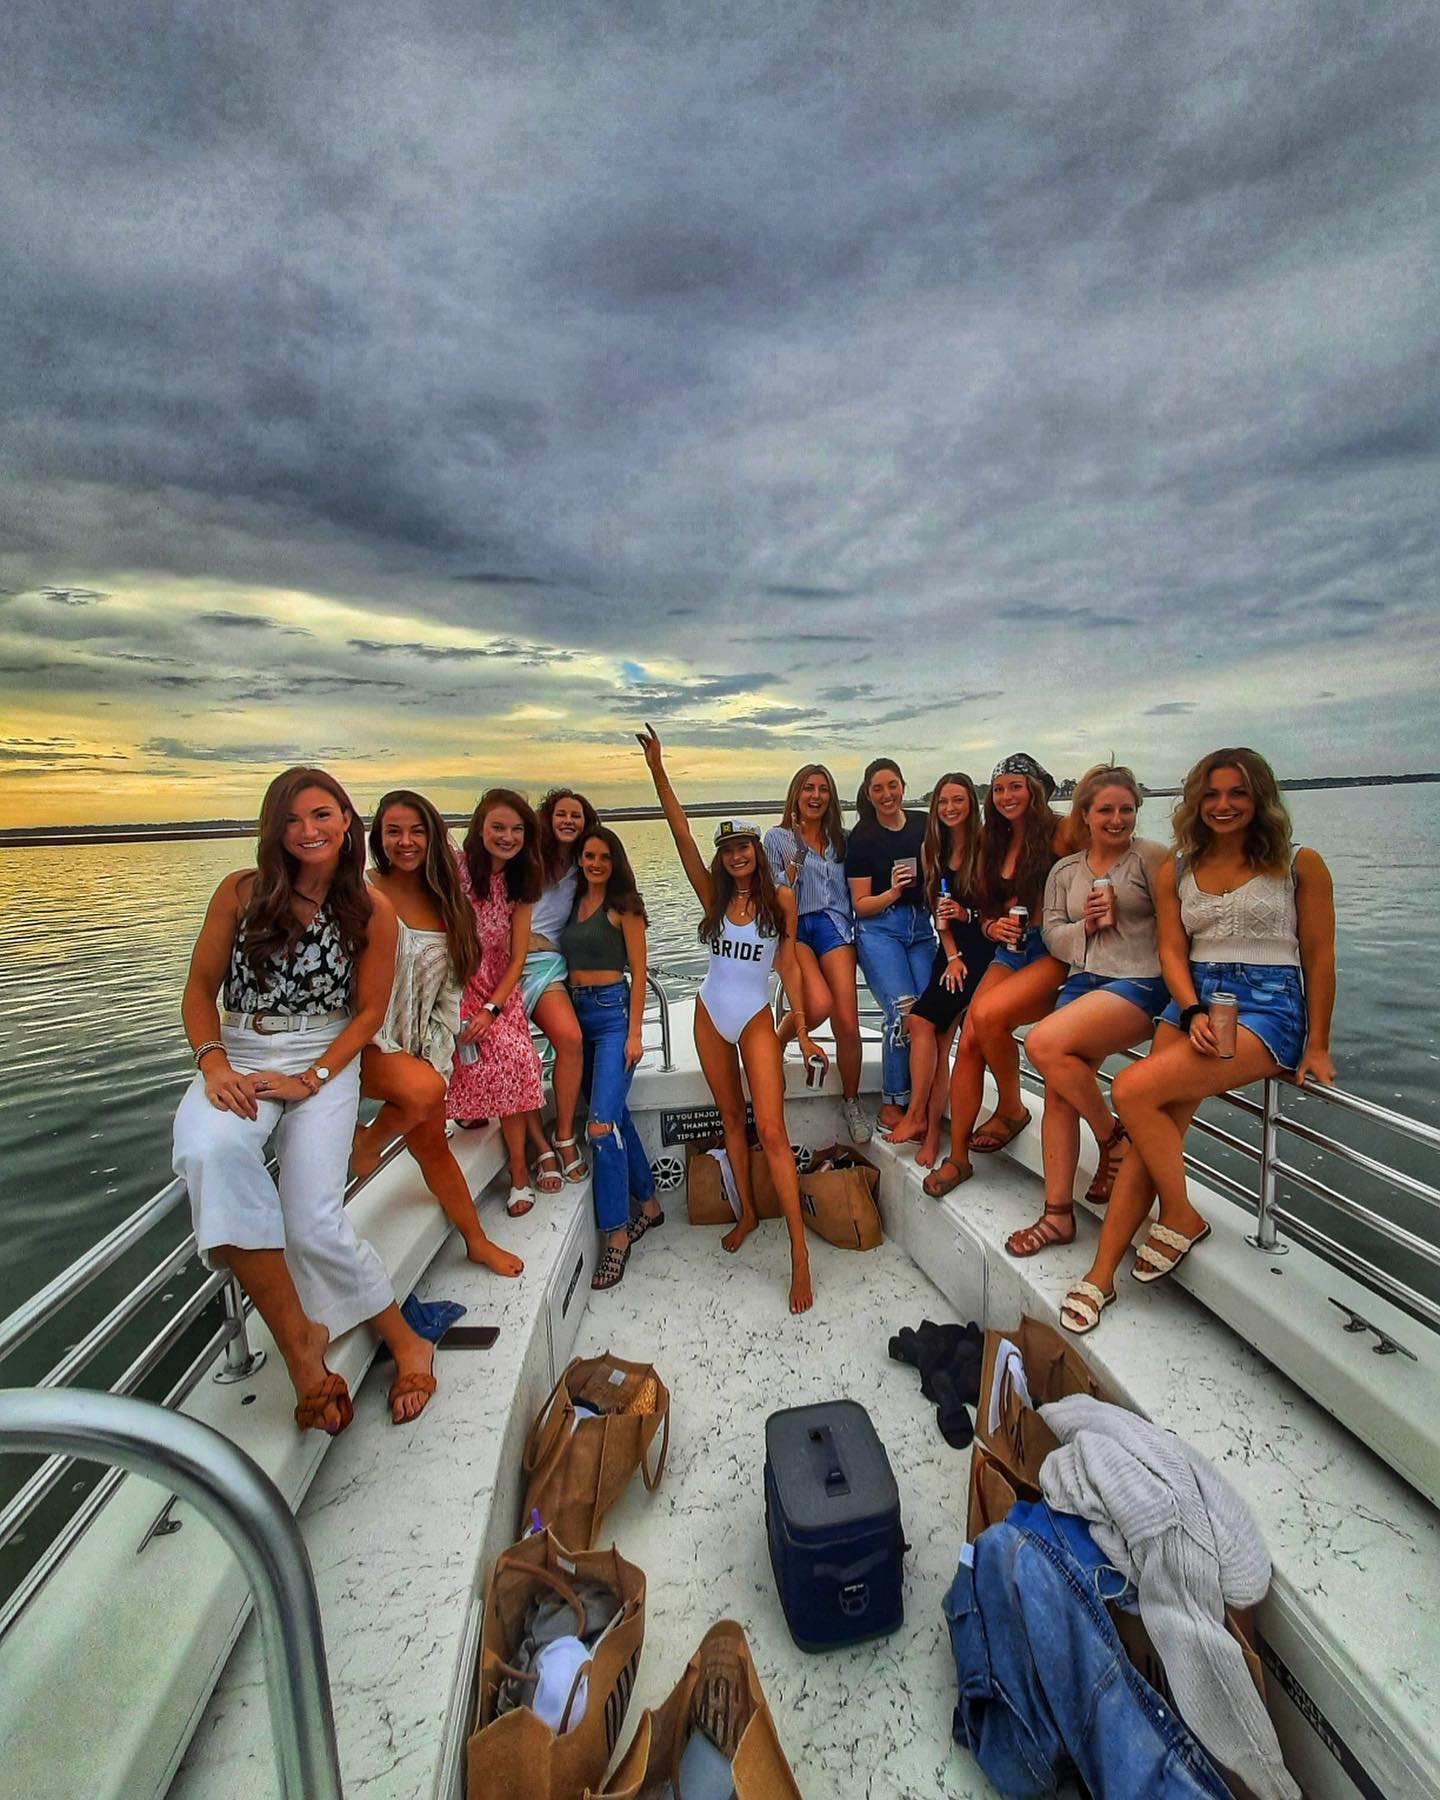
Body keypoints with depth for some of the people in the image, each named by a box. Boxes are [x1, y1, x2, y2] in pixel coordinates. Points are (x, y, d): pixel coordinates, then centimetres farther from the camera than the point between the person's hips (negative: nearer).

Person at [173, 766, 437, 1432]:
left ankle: (403, 1339, 8)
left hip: (326, 1061, -1)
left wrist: (312, 1078, -11)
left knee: (313, 1222, -18)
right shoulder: (242, 891, 1)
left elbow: (369, 1011, 0)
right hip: (239, 1054, 2)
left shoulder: (371, 910, -1)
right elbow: (200, 988, 5)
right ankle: (298, 1339, -19)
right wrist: (214, 1065, -12)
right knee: (208, 1150, -34)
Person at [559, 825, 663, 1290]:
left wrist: (634, 1033, -12)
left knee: (603, 1121, -13)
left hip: (613, 1012, -6)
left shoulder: (624, 906, -5)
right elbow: (565, 961, 13)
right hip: (577, 1011, 6)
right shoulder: (573, 902, 11)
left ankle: (616, 1235, 0)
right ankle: (648, 1203, 30)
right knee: (617, 1113, 14)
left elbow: (638, 973, -7)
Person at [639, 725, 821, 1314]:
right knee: (732, 1119, 15)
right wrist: (658, 772, -17)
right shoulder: (713, 893, 0)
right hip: (710, 1016, 3)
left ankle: (800, 1250, -2)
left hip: (756, 1021, -3)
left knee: (771, 1131, -9)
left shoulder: (781, 899, -4)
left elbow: (788, 966, -1)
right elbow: (681, 835, -9)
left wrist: (803, 1033, -4)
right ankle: (747, 1214, 32)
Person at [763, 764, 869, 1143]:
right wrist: (793, 867, -12)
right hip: (794, 928, -3)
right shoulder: (778, 837, 6)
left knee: (848, 1024, -8)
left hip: (833, 926, 3)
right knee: (820, 1005, -28)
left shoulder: (840, 838, 17)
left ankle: (852, 1103, 14)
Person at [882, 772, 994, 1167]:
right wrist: (952, 957, 0)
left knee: (922, 1020, -16)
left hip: (981, 947, -5)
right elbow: (940, 911, 10)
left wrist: (966, 914, -20)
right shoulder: (933, 850, 11)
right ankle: (930, 1130, 1)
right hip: (950, 949, 5)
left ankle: (917, 1117, -5)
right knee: (939, 1036, -4)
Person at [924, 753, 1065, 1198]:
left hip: (1053, 952, -6)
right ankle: (957, 1156, -2)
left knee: (988, 1015, -29)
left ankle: (1011, 1108, -1)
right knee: (968, 1040, -13)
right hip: (1009, 951, 6)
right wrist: (993, 926, -2)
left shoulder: (1058, 833, -3)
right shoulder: (994, 844, 17)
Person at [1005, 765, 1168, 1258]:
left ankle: (1115, 1139, -1)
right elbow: (1053, 936, 10)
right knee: (1058, 1091, -7)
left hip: (1140, 982, -5)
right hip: (1082, 982, 5)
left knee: (1044, 1045, -27)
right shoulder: (1064, 871, 17)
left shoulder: (1152, 857, 2)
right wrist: (1086, 925, -6)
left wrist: (1118, 918, -15)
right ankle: (1057, 1213, 3)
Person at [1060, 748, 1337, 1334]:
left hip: (1269, 1006, -4)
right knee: (1155, 1132, -12)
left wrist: (1317, 1045, 1)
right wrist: (1193, 1012, -11)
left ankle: (1181, 1219, -2)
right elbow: (1172, 951, 6)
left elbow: (1319, 957, 3)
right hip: (1191, 1002, 4)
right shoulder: (1176, 869, 11)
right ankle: (1101, 1275, -6)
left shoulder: (1299, 864, 3)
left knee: (1131, 1090, -26)